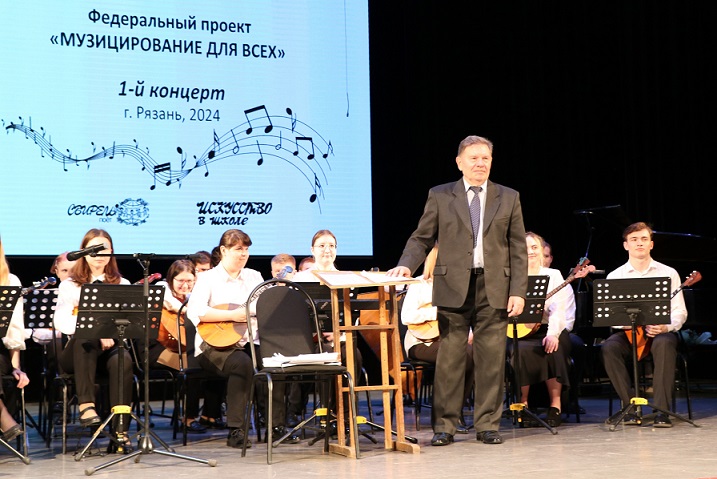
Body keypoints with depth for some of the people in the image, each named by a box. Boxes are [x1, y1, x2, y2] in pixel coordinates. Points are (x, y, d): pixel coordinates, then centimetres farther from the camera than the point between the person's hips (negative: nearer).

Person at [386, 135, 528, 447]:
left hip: (494, 288, 1)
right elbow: (421, 239, 7)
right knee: (449, 358, 0)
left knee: (491, 359, 2)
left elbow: (518, 249, 7)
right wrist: (406, 265, -12)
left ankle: (487, 424, 11)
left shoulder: (508, 198, 10)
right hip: (453, 287, -1)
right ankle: (444, 425, 8)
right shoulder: (440, 196, 7)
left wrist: (518, 291, -1)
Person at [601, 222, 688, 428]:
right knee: (609, 347, -31)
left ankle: (662, 410, -34)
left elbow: (680, 311, 5)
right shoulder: (614, 276, 9)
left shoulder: (668, 273, 9)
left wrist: (666, 326, -18)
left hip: (661, 332, -1)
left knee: (664, 344, -36)